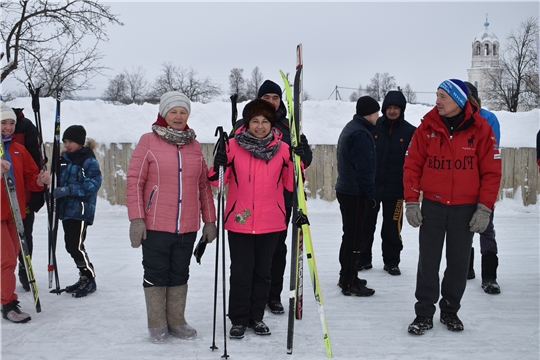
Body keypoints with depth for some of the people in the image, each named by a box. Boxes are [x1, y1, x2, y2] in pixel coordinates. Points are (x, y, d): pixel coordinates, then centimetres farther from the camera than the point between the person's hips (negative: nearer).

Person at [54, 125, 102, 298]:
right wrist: (53, 190, -2)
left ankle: (90, 279, 4)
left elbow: (93, 184, -18)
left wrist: (68, 190, -25)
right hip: (65, 209, 8)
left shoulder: (89, 161, -9)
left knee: (76, 246, -10)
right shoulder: (63, 159, 12)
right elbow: (58, 180, 20)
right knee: (70, 246, 11)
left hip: (81, 210, -8)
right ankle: (84, 278, 25)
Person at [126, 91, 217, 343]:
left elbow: (204, 185, 12)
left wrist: (209, 220, 10)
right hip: (156, 225, -4)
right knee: (156, 274, 5)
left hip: (187, 227, 4)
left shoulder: (194, 146, 9)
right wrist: (136, 219, -11)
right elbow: (134, 182, -6)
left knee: (180, 274, 12)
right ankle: (157, 325, 18)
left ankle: (176, 321, 25)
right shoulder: (149, 141, -3)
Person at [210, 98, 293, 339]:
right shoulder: (233, 146, -4)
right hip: (239, 222, -2)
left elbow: (291, 184, 2)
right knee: (241, 272, 4)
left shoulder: (283, 149, 1)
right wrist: (219, 167, -20)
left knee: (263, 272, 13)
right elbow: (218, 181, 0)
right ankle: (239, 320, 18)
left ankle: (257, 317, 27)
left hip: (271, 223, 2)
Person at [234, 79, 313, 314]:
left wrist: (302, 150, -16)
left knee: (278, 247, 9)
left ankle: (274, 295, 20)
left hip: (282, 198, 2)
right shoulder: (244, 125, 4)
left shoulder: (289, 127, 10)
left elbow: (306, 161, 7)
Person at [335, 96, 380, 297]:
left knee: (350, 235, 18)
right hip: (355, 193, -11)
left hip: (346, 190, 11)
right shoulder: (361, 134, -19)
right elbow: (364, 169, -22)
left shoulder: (351, 128, 15)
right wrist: (371, 194, -16)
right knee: (354, 237, -5)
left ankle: (347, 276, 28)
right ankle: (349, 284, 1)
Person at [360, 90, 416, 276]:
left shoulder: (410, 131, -1)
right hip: (370, 186, 1)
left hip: (395, 189, -1)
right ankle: (363, 259, 22)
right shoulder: (373, 127, 0)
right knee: (365, 225, 8)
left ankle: (391, 261, 21)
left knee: (392, 228, 7)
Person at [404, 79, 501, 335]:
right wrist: (411, 202, -4)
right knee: (428, 262, 2)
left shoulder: (480, 129, -5)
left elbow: (492, 171, -3)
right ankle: (424, 313, 12)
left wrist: (484, 208, -7)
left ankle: (450, 311, 24)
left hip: (465, 208, 0)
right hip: (432, 205, 0)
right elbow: (412, 165, 1)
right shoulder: (427, 127, -2)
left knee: (459, 263, 8)